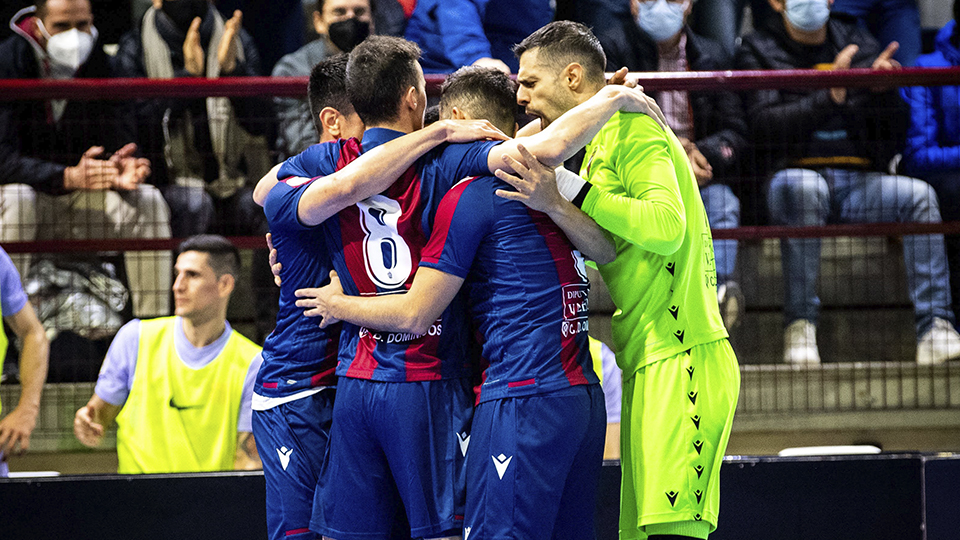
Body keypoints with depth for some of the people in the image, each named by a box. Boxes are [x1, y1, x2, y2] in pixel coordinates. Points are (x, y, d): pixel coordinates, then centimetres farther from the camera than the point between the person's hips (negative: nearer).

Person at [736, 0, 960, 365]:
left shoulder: (859, 44, 16)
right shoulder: (758, 52, 7)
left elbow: (894, 129, 10)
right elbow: (765, 127, -10)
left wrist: (882, 89, -12)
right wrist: (829, 97, -23)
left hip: (859, 183, 3)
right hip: (796, 173, -3)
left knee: (919, 195, -24)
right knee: (802, 186, -37)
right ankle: (799, 325, -35)